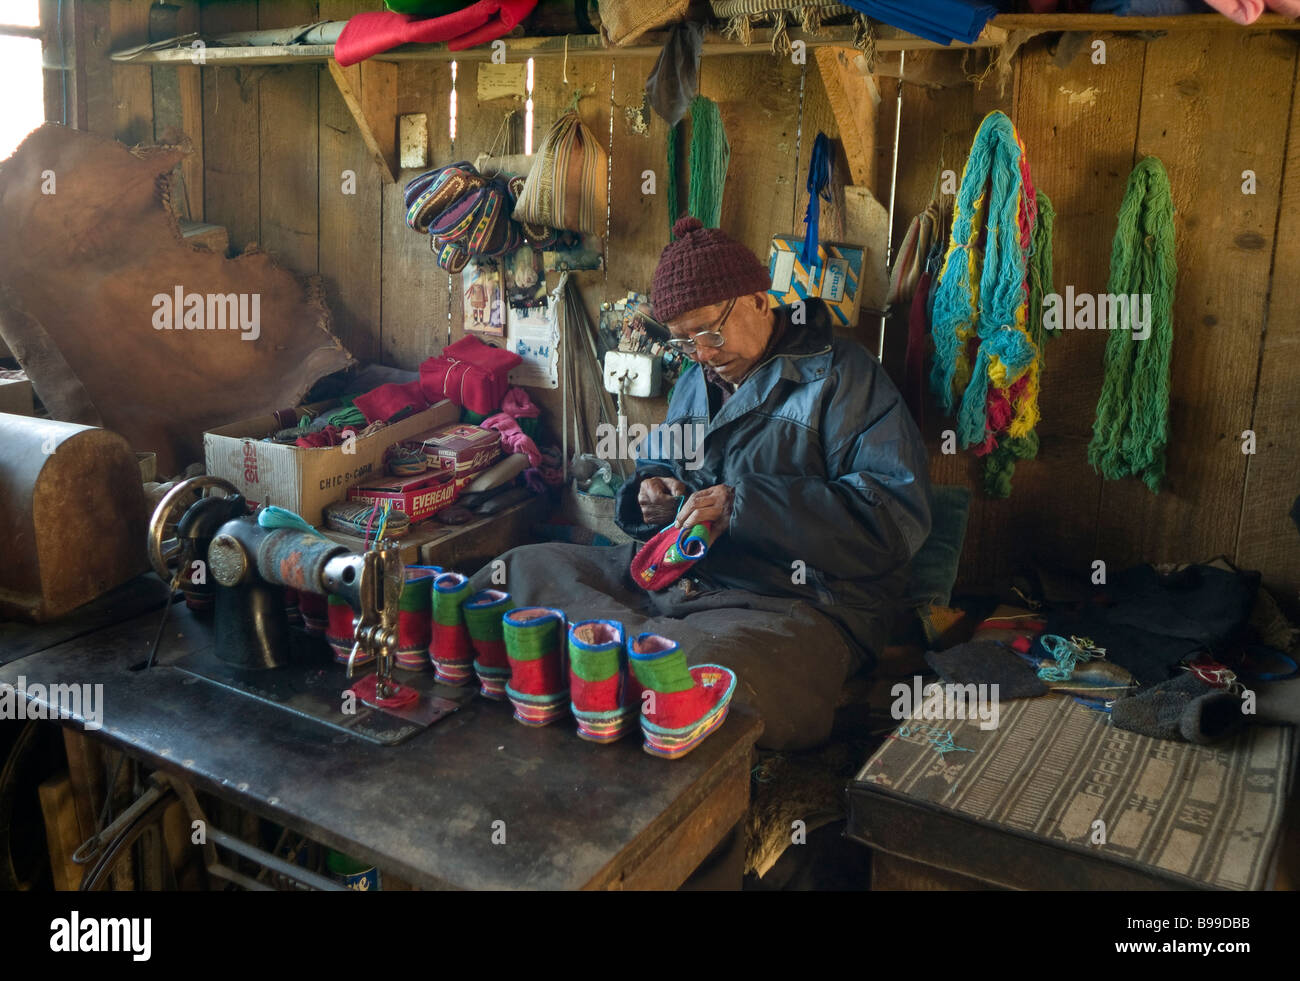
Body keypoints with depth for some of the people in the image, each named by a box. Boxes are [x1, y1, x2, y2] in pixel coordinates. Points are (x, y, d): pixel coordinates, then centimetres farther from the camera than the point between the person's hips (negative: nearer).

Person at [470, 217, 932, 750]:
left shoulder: (838, 374, -4)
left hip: (788, 601, -7)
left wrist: (744, 505, -19)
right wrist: (651, 490, 6)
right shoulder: (695, 380, 19)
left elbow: (900, 513, -15)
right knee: (518, 571, -5)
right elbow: (657, 466, 33)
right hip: (672, 577, 7)